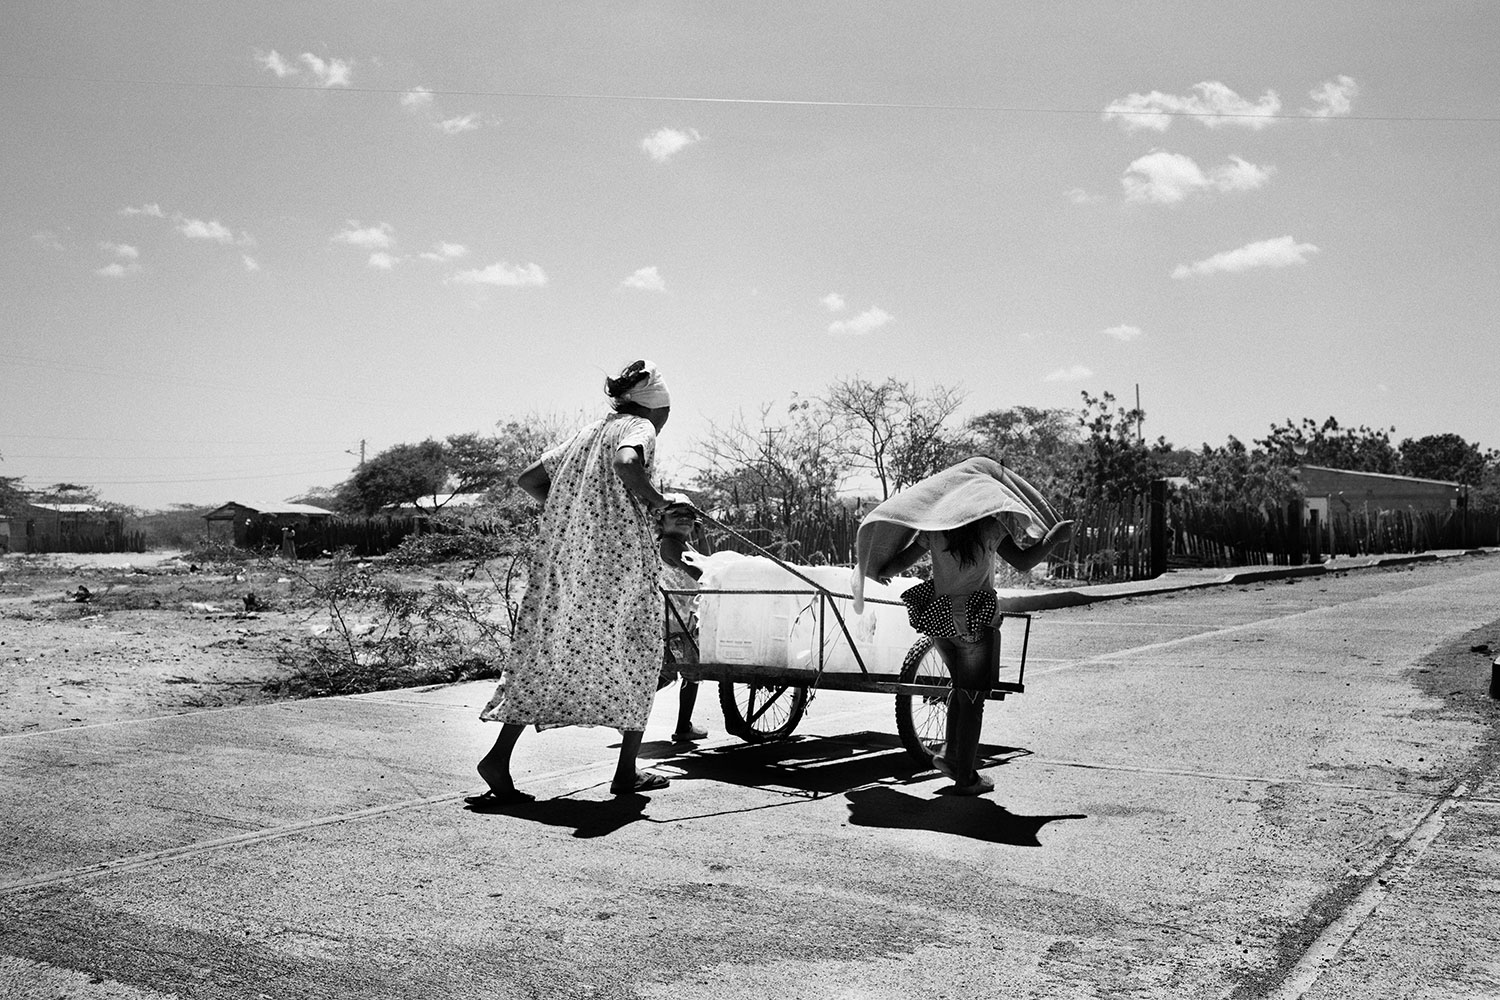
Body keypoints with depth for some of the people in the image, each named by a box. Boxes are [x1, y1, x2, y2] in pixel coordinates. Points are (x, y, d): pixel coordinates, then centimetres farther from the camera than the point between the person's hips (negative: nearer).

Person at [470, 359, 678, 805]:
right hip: (620, 560, -6)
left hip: (563, 559, 6)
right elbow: (626, 462, -25)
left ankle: (500, 755, -4)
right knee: (636, 657, 7)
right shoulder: (639, 428, -1)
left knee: (545, 655, 7)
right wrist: (655, 500, -10)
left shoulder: (586, 434, 20)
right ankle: (627, 772, 10)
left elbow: (526, 479, 18)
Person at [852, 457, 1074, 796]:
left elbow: (899, 563, -2)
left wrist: (879, 572, 18)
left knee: (962, 686, 25)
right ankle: (965, 777, 12)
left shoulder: (933, 526, -3)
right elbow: (1024, 562, -12)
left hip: (936, 617, 4)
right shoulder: (991, 524, -13)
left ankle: (950, 753, 20)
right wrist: (1055, 536, -2)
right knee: (972, 697, 7)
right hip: (975, 621, -4)